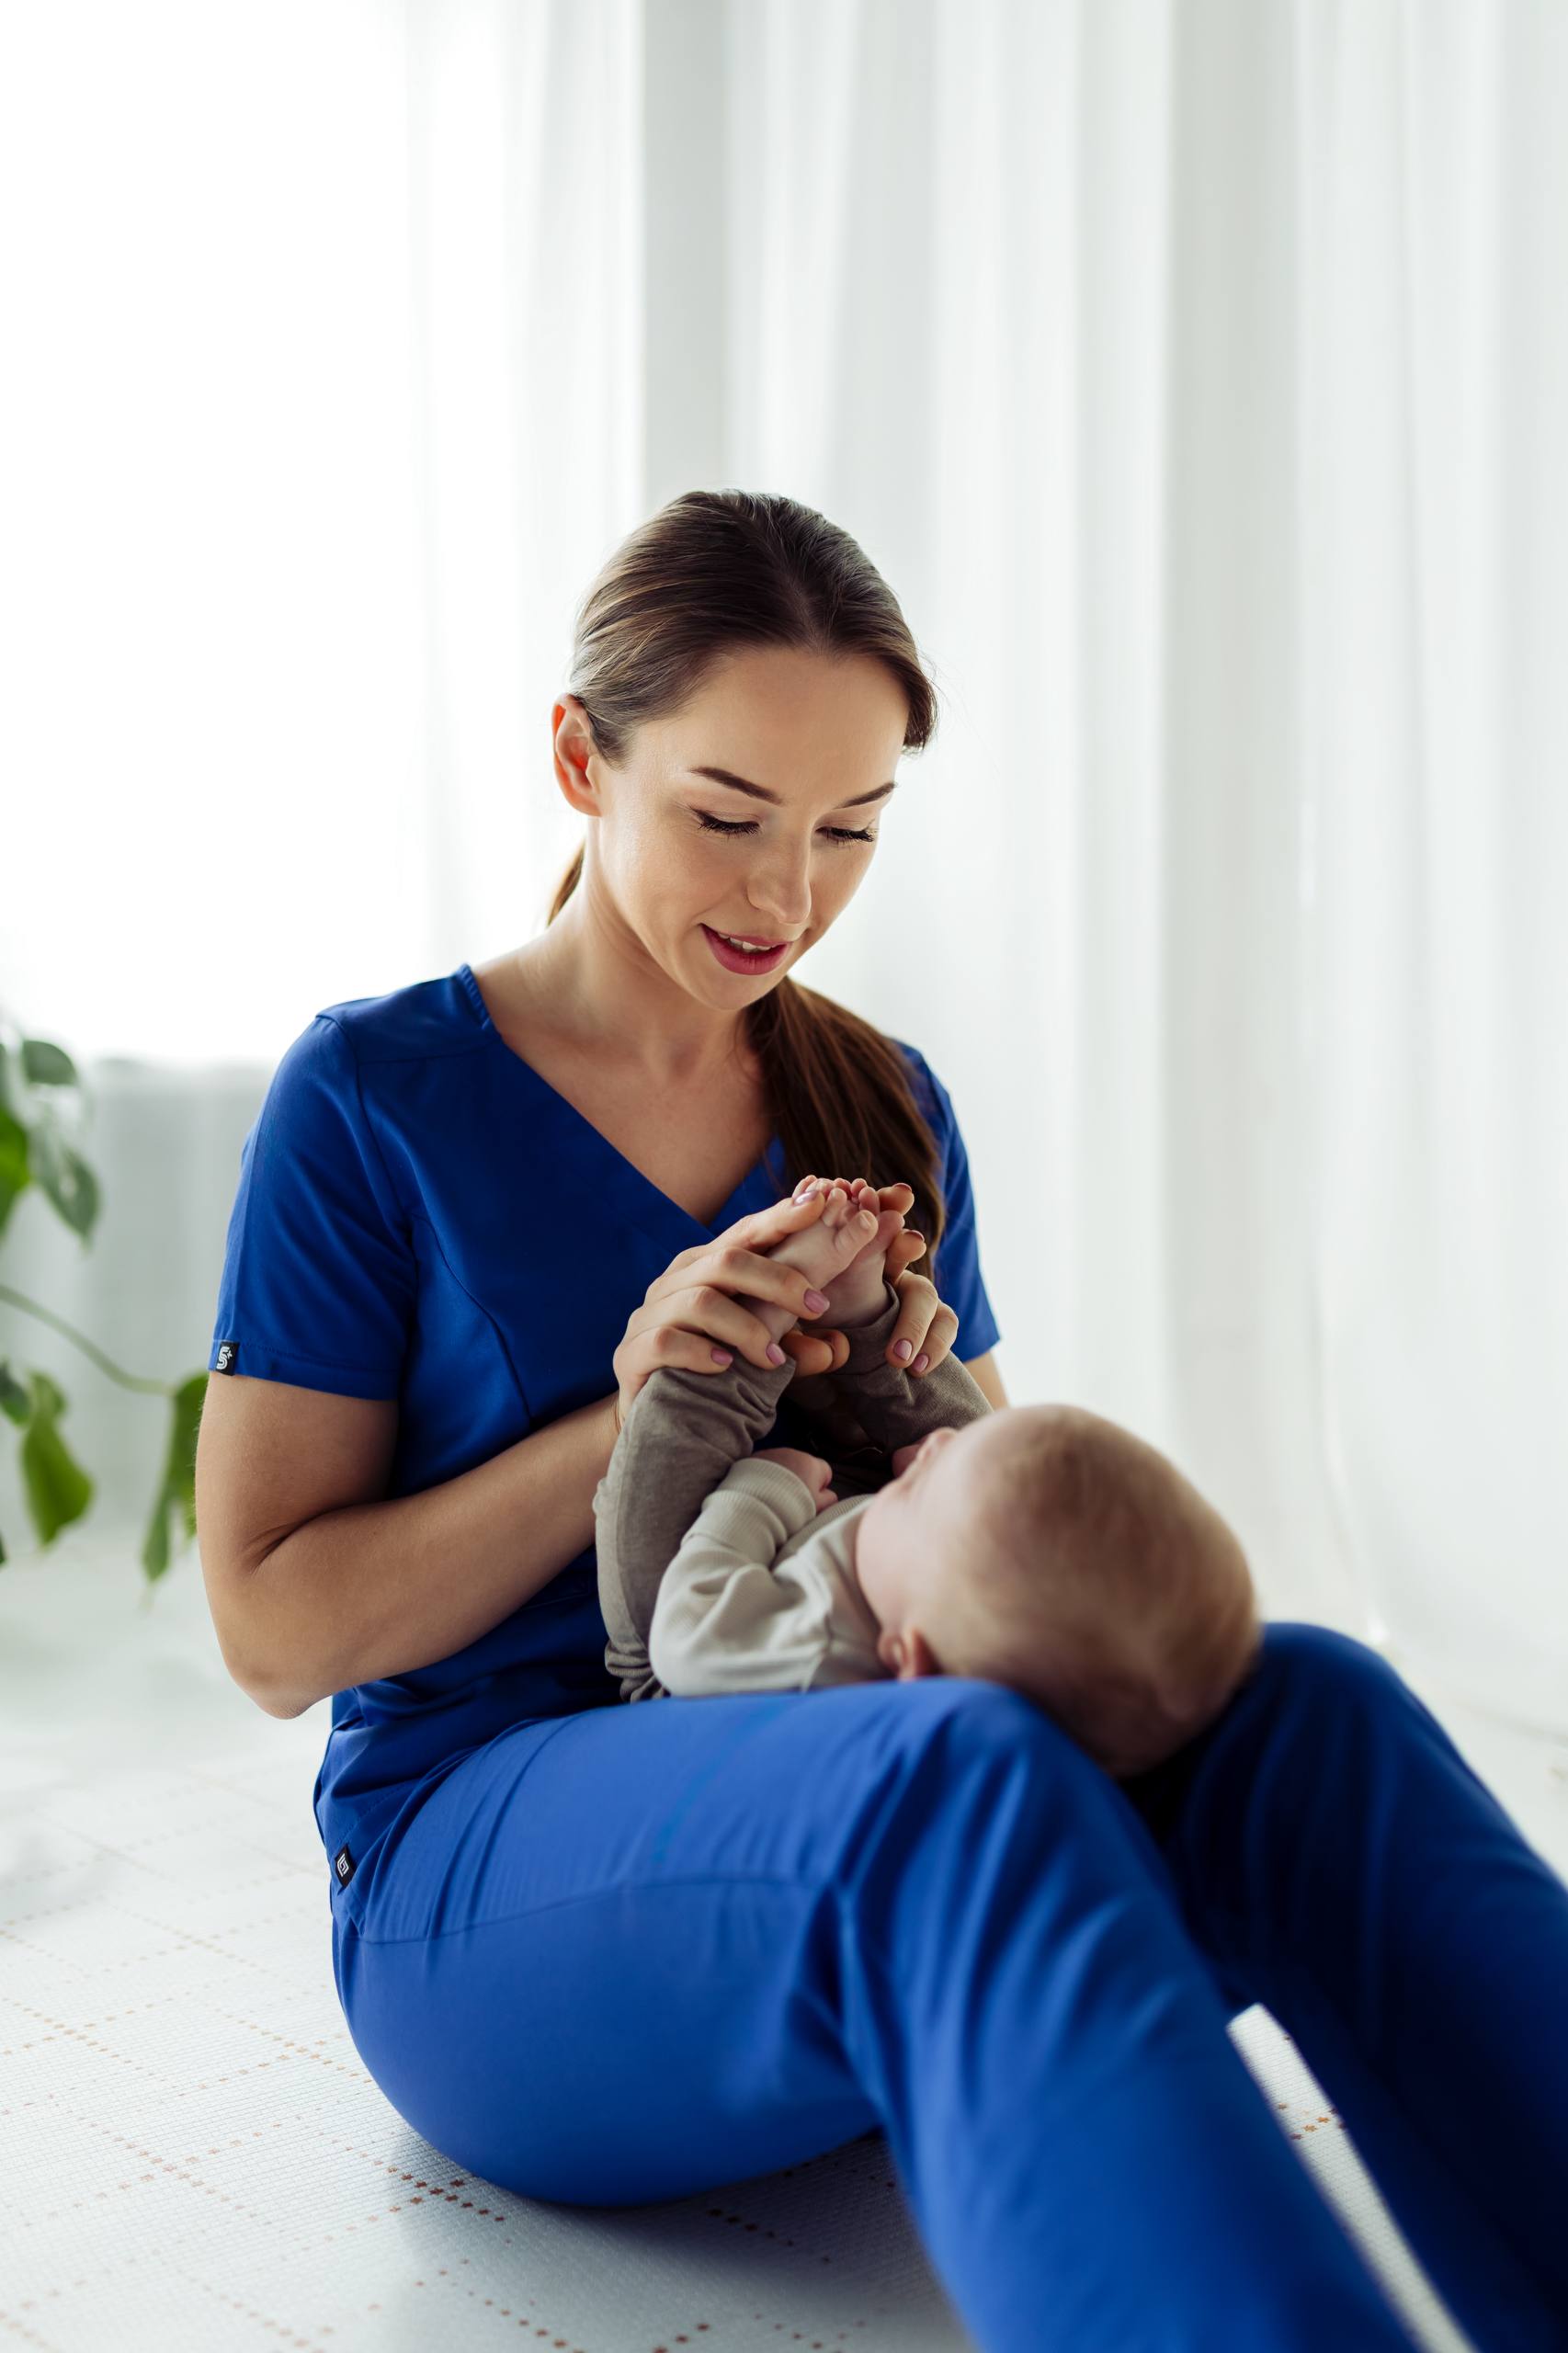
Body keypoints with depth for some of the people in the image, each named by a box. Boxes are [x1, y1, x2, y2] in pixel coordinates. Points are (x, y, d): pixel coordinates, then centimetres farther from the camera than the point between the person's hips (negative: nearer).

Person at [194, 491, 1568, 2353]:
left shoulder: (886, 1106, 13)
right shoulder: (376, 1095, -1)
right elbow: (271, 1627, -3)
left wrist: (921, 1405, -6)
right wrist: (635, 1424, -16)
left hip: (855, 1824, 4)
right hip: (484, 1869, -4)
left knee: (1303, 1710, -29)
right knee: (952, 1776, -40)